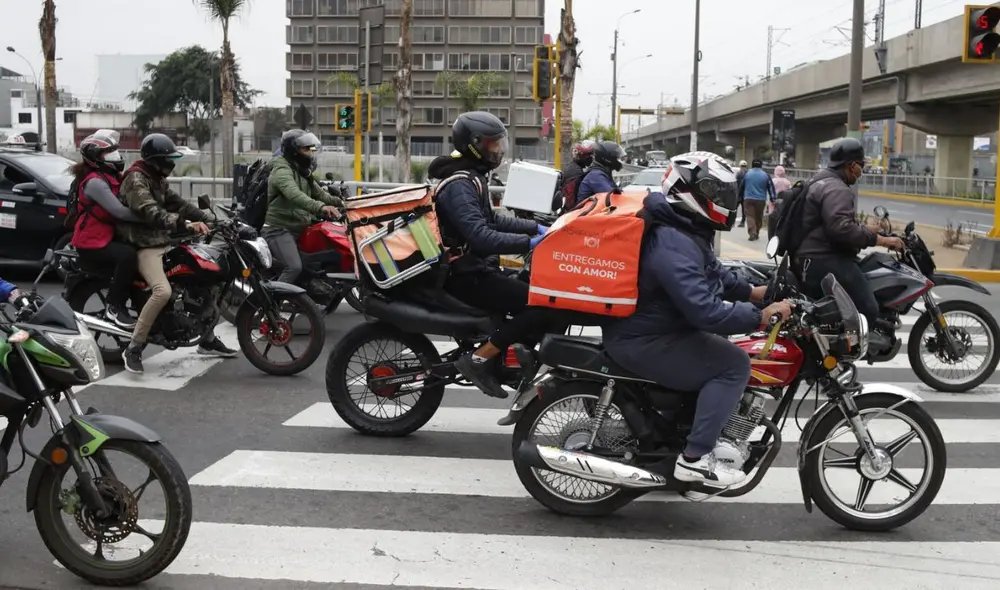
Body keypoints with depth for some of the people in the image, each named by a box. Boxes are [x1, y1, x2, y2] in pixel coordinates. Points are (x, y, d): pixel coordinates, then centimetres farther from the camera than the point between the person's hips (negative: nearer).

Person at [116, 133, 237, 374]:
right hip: (145, 246, -10)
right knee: (163, 291, -32)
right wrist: (185, 224, -41)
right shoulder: (136, 179, -15)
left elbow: (176, 202, 15)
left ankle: (207, 340, 20)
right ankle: (133, 349, -21)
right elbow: (150, 213, -29)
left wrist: (207, 218, 1)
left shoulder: (157, 179, 17)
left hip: (164, 242, 10)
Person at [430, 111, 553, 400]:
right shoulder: (459, 185, -20)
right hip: (467, 276, -11)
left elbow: (492, 220, 23)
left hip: (476, 268, 11)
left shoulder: (471, 177, 14)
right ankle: (478, 359, -14)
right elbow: (482, 238, -31)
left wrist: (536, 227, 14)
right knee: (545, 305, -19)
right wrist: (530, 242, -29)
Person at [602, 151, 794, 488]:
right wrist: (761, 318, -28)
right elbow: (704, 311, -34)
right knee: (734, 363, -15)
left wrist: (754, 292, 11)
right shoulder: (673, 244, -27)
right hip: (644, 342, -11)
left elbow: (713, 273, 23)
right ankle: (695, 457, -14)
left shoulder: (686, 231, 9)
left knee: (721, 344, 24)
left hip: (659, 328, 11)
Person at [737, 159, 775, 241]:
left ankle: (752, 233, -20)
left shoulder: (746, 174, 2)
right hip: (761, 200, 1)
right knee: (759, 217, 14)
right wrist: (772, 199, 5)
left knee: (750, 216, -3)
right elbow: (771, 187, 1)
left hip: (748, 199, -1)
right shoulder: (765, 175, 1)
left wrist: (740, 197, 20)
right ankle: (756, 233, 22)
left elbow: (741, 186, 8)